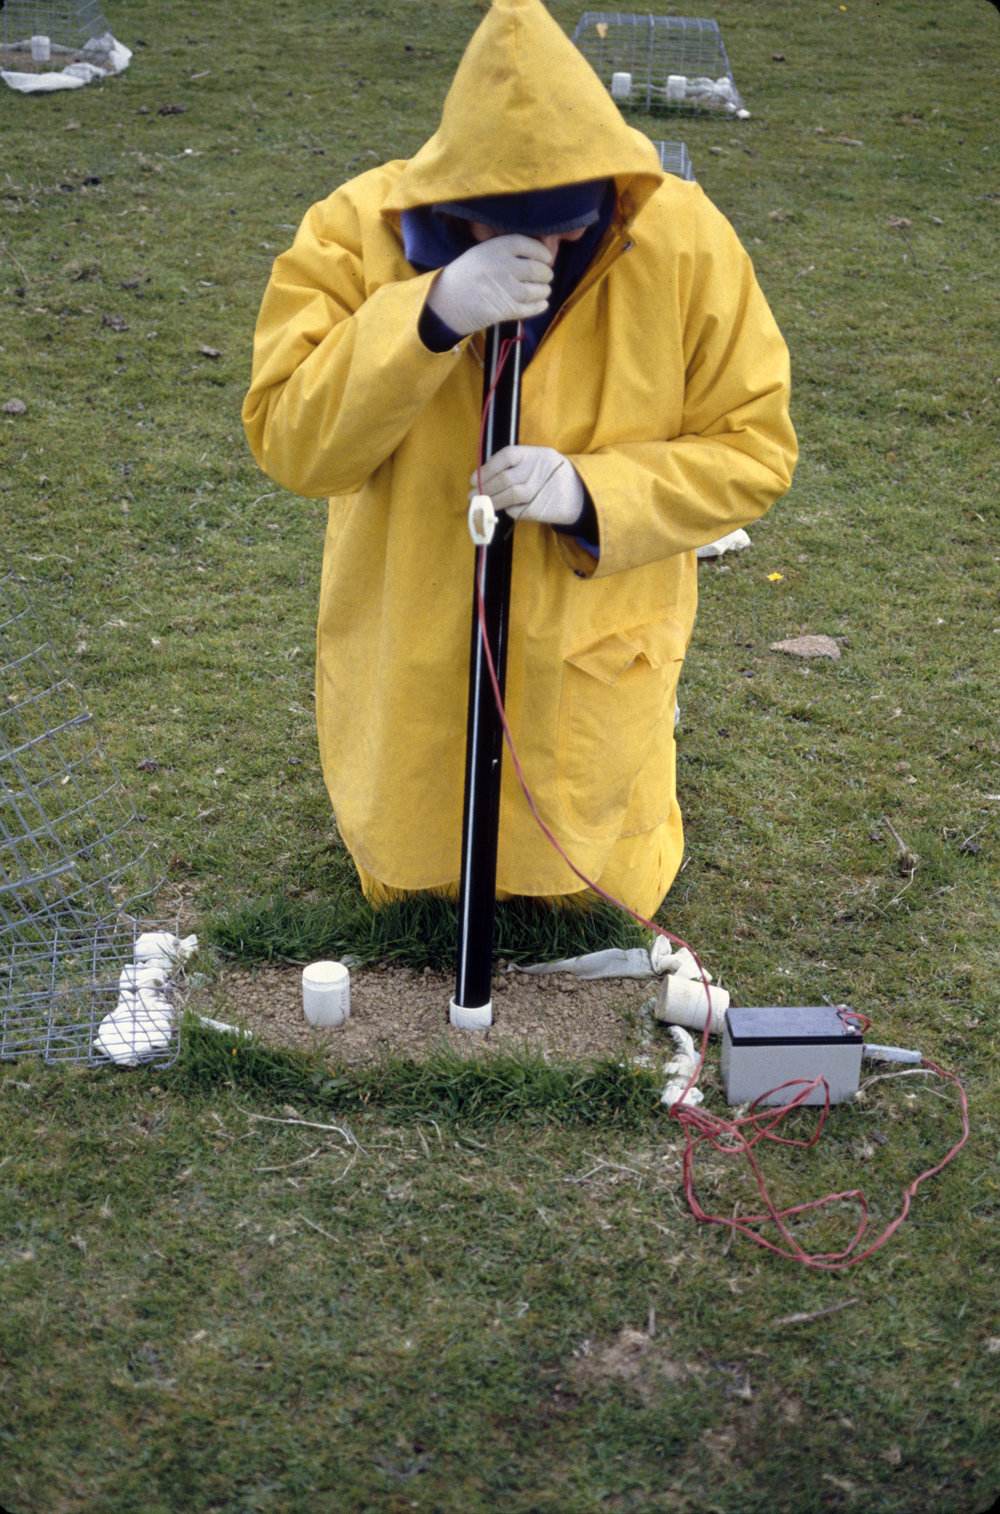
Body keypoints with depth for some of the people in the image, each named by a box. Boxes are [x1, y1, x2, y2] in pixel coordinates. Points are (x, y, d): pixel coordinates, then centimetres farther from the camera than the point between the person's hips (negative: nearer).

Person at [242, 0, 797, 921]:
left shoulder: (686, 242, -18)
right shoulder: (358, 231, -19)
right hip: (410, 678, 0)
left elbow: (754, 450, -12)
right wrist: (428, 317, -40)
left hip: (593, 668, 0)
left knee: (595, 895, 25)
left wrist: (591, 490, -30)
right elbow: (286, 443, -25)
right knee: (405, 881, 27)